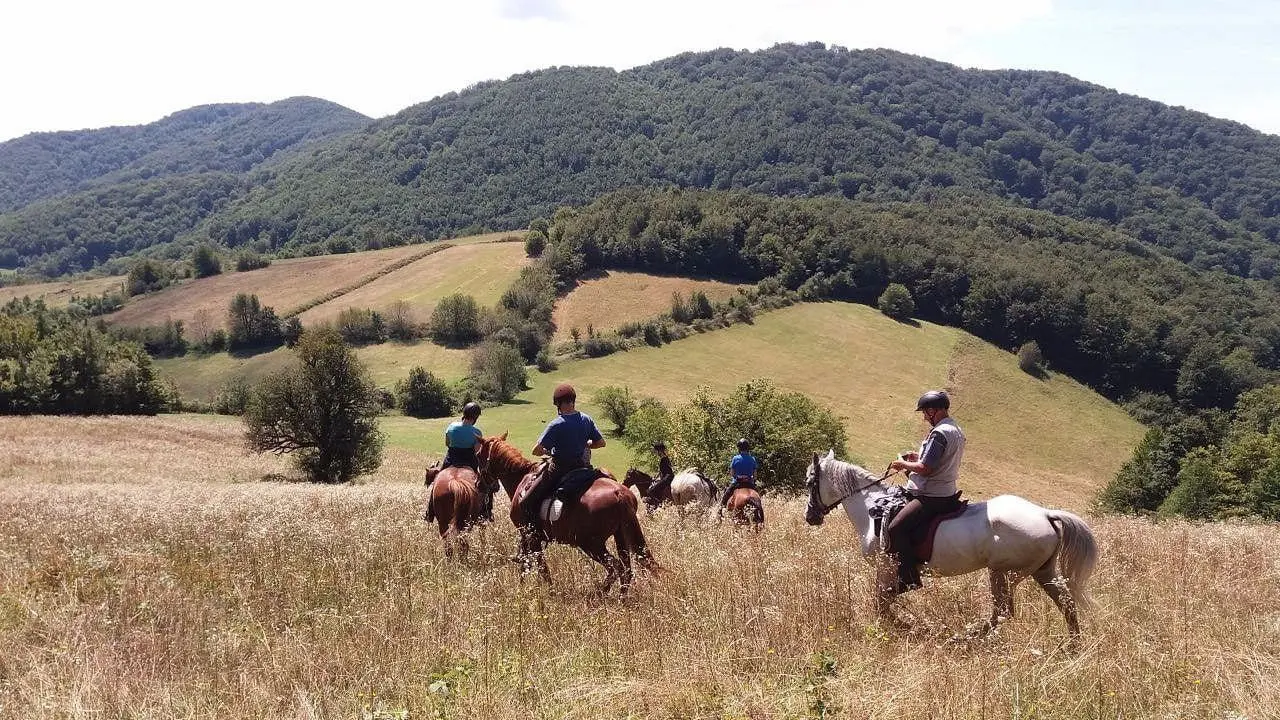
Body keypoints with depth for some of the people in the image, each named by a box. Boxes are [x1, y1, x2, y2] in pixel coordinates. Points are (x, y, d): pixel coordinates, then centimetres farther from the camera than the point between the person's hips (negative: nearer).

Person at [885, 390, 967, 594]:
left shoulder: (939, 433, -18)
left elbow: (925, 468, -22)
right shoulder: (956, 430, 15)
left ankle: (909, 581, -18)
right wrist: (919, 457, 17)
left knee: (896, 528, -18)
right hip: (946, 493, 12)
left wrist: (904, 464, -5)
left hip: (932, 497, -12)